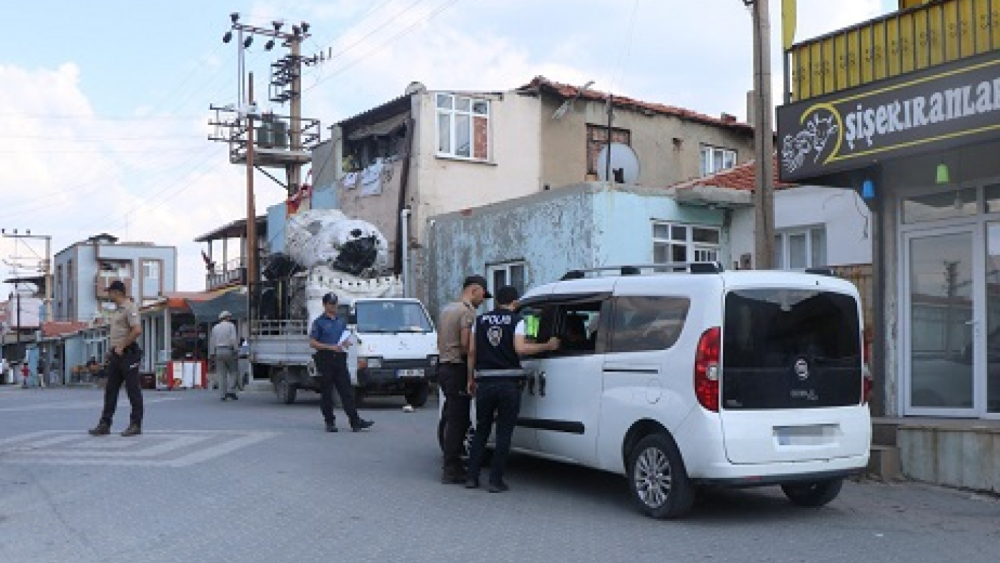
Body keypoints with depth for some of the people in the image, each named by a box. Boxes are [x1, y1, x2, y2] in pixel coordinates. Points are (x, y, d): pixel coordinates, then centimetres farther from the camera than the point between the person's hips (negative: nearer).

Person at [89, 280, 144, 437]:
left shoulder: (130, 308, -12)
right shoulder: (117, 309, 19)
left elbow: (137, 330, -23)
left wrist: (122, 346, -18)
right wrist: (112, 349, 15)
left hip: (127, 354, -10)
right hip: (116, 354, 10)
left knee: (133, 390, -3)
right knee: (110, 390, 9)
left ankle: (136, 424, 2)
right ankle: (105, 424, 13)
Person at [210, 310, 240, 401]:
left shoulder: (215, 328, 13)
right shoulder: (231, 326, 0)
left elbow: (211, 341, 9)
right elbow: (233, 339, -12)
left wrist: (212, 354, 10)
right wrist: (235, 350, -12)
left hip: (218, 352, 4)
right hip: (229, 351, -4)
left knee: (221, 374, 4)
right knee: (233, 372, 7)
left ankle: (223, 394, 0)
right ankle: (231, 391, -8)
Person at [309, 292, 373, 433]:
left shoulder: (341, 321, 18)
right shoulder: (319, 322, 1)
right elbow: (312, 343, -5)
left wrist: (347, 343, -1)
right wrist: (330, 347, -15)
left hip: (340, 359, 4)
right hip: (325, 360, -4)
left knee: (347, 391, -3)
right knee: (326, 393, 1)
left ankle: (355, 421, -8)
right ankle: (329, 422, 9)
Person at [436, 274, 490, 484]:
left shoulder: (446, 309, 17)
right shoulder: (468, 311, -13)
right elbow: (466, 345, -21)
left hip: (444, 367, 10)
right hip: (458, 370, -10)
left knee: (453, 419, 15)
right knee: (458, 421, -5)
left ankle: (451, 464, 20)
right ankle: (451, 470, -2)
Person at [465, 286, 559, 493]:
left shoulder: (480, 320, 9)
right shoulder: (516, 321, -3)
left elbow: (472, 351, 7)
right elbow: (520, 349, -16)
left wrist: (471, 379, 13)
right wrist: (547, 346, -8)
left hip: (484, 382, 3)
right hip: (509, 383, -3)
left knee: (481, 430, 15)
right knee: (504, 433, 4)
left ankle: (472, 477, 12)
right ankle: (496, 480, 3)